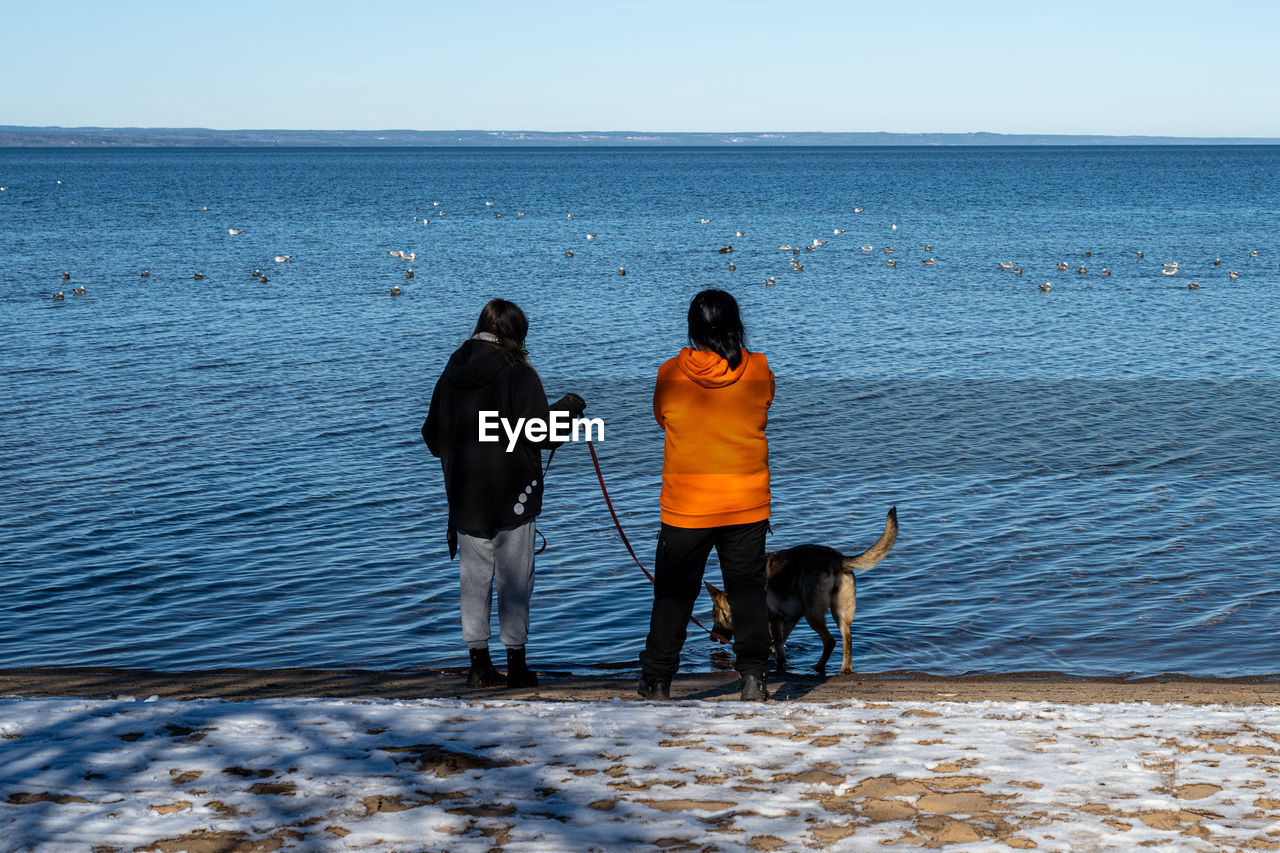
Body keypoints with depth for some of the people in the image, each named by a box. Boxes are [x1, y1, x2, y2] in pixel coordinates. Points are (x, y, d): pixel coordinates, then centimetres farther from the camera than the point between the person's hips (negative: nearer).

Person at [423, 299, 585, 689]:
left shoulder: (452, 374, 5)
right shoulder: (518, 374, -12)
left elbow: (433, 436, 12)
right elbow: (540, 433, -13)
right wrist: (568, 409, 4)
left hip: (464, 494, 5)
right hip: (512, 495, -4)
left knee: (473, 576, 10)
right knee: (514, 578, 3)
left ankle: (479, 664, 12)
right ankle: (516, 664, 6)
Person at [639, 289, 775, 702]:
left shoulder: (670, 374, -7)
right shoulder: (758, 371, -5)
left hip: (685, 507, -1)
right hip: (748, 504, 1)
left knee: (674, 593, 9)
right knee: (747, 589, 12)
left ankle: (656, 679, 15)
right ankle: (752, 674, 8)